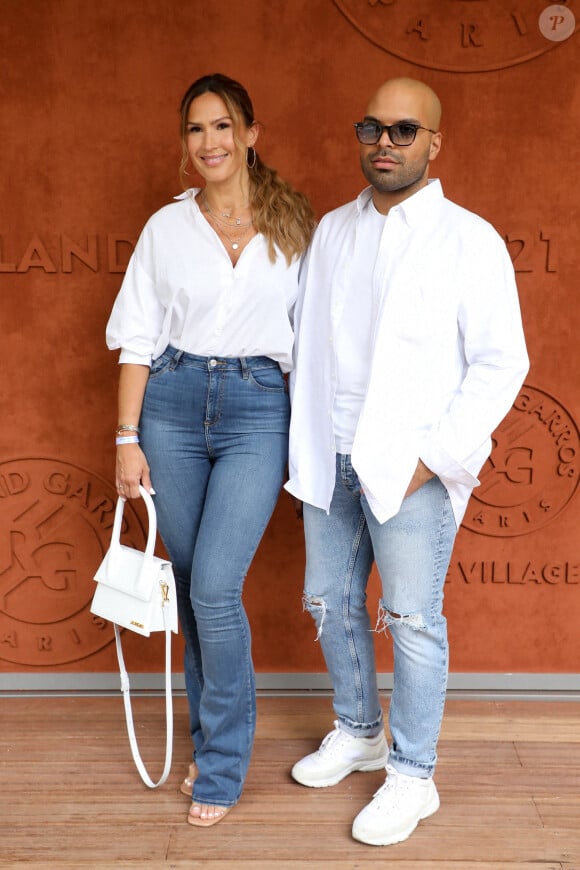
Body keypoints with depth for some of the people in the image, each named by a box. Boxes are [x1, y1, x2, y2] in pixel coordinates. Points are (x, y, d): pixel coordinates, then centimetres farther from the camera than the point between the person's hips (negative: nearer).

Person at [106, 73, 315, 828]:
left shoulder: (293, 225, 4)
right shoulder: (166, 227, 7)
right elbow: (138, 340, 6)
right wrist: (128, 439, 1)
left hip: (259, 409, -2)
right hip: (173, 403, 2)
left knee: (215, 587, -10)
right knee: (191, 584, 9)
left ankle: (223, 765, 8)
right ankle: (211, 736, 29)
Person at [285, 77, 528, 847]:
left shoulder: (470, 241, -6)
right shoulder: (331, 232, 10)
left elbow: (502, 363, -9)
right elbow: (303, 338, 13)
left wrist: (435, 457, -15)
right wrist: (302, 443, 7)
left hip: (411, 464, -5)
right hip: (329, 458, 6)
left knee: (413, 619, 0)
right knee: (331, 601, 14)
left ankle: (412, 776, 18)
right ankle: (358, 733, 36)